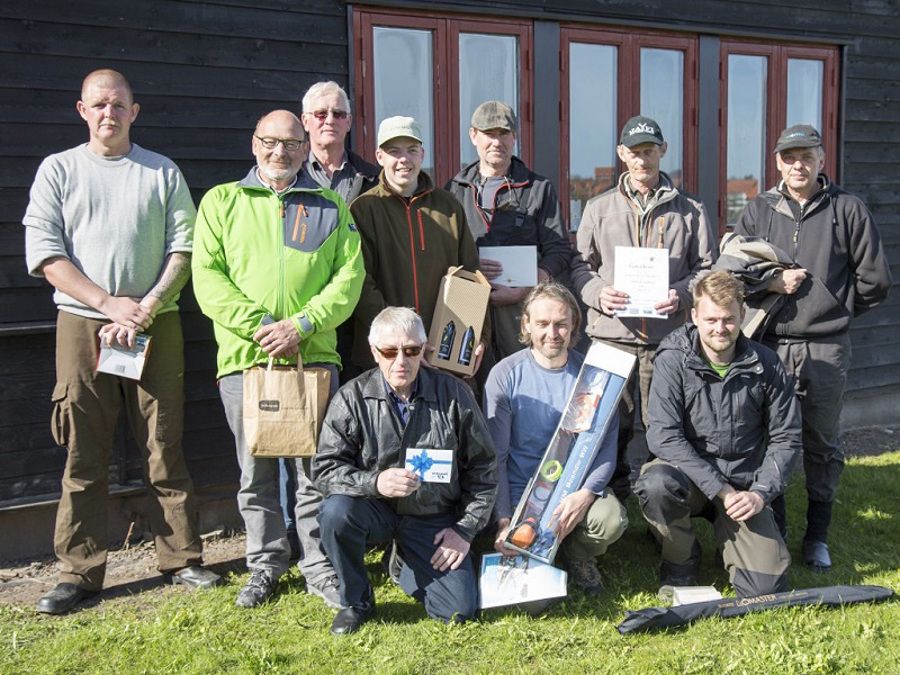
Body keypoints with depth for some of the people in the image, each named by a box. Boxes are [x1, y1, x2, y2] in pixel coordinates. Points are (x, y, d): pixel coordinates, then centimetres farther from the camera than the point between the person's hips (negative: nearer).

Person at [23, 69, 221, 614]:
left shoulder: (163, 172, 11)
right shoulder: (58, 170, 9)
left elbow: (183, 248, 4)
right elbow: (46, 256, 0)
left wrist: (145, 309, -9)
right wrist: (111, 304, -9)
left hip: (156, 325, 0)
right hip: (82, 324, 0)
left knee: (165, 447, 2)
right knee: (84, 453, 1)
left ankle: (182, 558, 12)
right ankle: (81, 571, 10)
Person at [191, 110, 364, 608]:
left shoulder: (331, 207, 12)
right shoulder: (221, 202, 11)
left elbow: (349, 275, 2)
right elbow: (207, 276, 0)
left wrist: (302, 325, -12)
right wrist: (258, 324, -12)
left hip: (314, 357, 0)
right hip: (244, 359, 0)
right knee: (256, 471, 8)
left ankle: (320, 568, 15)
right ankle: (266, 564, 23)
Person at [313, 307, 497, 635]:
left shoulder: (453, 393, -4)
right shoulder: (352, 397, -7)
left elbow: (482, 467, 3)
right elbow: (325, 468, -10)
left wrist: (465, 529, -2)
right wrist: (374, 482, -28)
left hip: (434, 518, 1)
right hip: (375, 510, -1)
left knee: (459, 610, -11)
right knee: (336, 511, -33)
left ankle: (404, 568, 23)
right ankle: (356, 602, -4)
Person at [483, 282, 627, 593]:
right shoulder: (505, 375, -6)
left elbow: (608, 443, -4)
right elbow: (495, 456, -6)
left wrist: (586, 493, -21)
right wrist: (503, 519, -15)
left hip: (578, 485, 2)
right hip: (521, 491, -2)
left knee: (612, 520, -28)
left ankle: (578, 554, 7)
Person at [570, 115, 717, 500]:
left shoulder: (690, 210, 10)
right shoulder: (599, 209, 12)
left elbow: (707, 267, 9)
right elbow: (580, 265, 11)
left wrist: (682, 294, -11)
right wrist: (598, 293, -10)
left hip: (668, 336, -1)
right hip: (611, 334, 1)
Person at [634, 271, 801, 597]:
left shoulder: (766, 365, -3)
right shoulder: (673, 360, -11)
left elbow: (786, 438, 3)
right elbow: (663, 436, -18)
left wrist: (761, 493, -12)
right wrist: (720, 490, -23)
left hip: (743, 485, 1)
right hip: (689, 475, -1)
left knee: (766, 587, -15)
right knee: (655, 483, -37)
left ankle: (726, 532, 20)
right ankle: (681, 560, -5)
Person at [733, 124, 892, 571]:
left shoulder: (848, 210, 5)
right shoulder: (757, 212, 10)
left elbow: (876, 280, 7)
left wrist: (837, 311, 9)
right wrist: (771, 283, -8)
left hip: (827, 350, -1)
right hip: (769, 346, 1)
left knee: (823, 445, 7)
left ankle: (817, 537, 20)